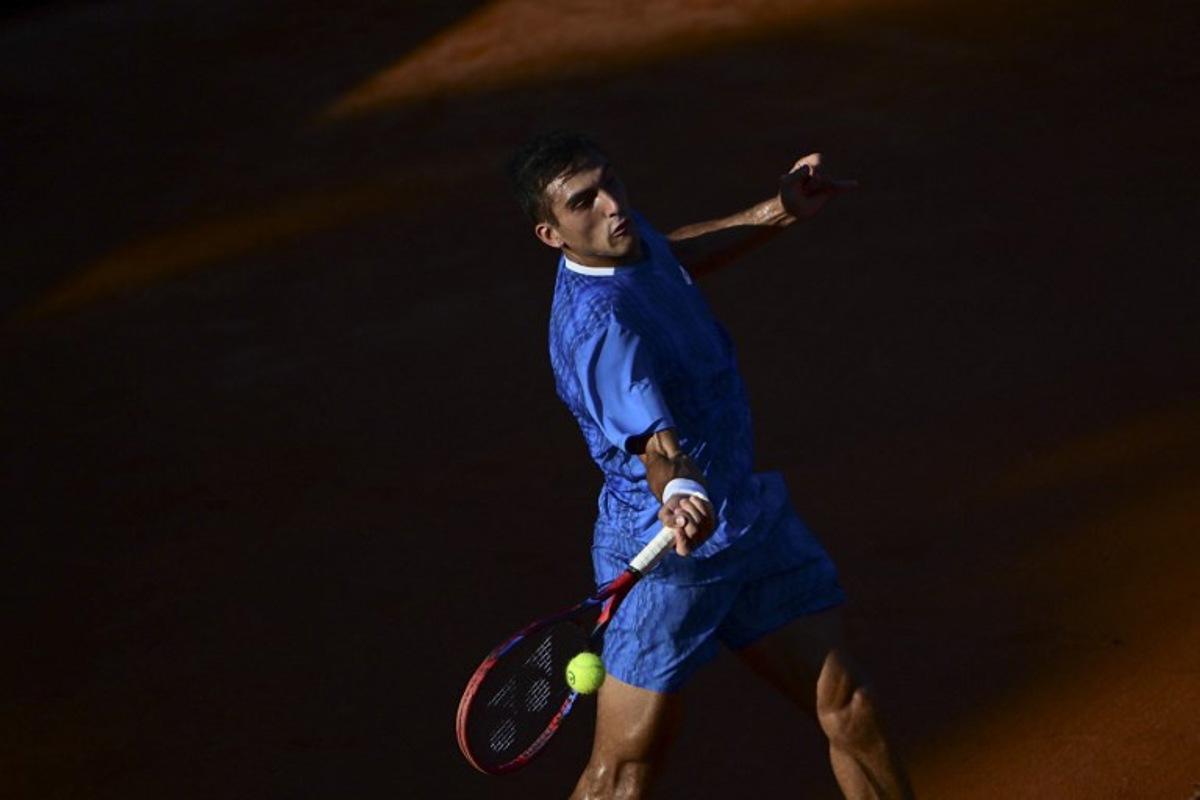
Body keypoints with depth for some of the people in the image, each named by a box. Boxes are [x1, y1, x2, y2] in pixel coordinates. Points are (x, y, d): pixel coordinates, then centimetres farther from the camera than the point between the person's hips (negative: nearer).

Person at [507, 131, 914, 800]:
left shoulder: (627, 235, 0)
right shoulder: (596, 324, -27)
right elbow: (656, 442, -39)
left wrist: (776, 214, 24)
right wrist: (679, 493, -60)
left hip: (755, 519, 8)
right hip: (669, 560, -8)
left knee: (848, 707, 4)